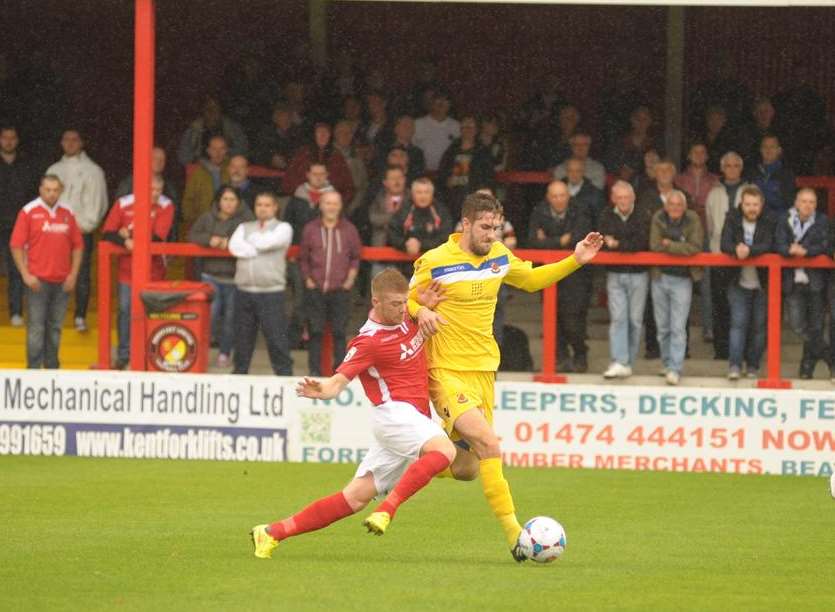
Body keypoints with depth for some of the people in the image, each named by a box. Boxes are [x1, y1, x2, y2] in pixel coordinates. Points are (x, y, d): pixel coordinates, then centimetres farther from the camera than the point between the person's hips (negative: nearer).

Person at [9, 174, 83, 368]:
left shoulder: (67, 213, 9)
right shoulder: (29, 212, -3)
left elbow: (77, 245, 12)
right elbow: (16, 245, -4)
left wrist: (73, 274, 3)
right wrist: (26, 275, -9)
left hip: (62, 281, 4)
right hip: (38, 280, -4)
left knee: (55, 327, 10)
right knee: (36, 327, -3)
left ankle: (52, 367, 19)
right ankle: (34, 368, 1)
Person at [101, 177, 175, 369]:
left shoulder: (165, 206, -9)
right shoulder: (123, 204, -5)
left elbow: (157, 237, -17)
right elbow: (107, 233, -8)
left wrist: (130, 234, -15)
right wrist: (125, 241, -26)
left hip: (153, 270, -1)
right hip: (127, 269, 1)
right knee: (125, 310, 6)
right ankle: (123, 354, 17)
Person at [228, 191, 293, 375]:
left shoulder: (283, 228, 6)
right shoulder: (245, 227, 16)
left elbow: (266, 242, -12)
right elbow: (234, 246, -3)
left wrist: (252, 238, 5)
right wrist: (257, 249, -10)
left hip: (271, 292, -4)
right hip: (244, 291, 4)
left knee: (276, 337, -7)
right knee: (242, 337, 9)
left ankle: (284, 373, -4)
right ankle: (240, 371, 19)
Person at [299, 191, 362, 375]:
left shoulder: (349, 230, 7)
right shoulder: (310, 229, 6)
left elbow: (355, 257, 12)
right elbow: (303, 258, 11)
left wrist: (350, 279, 1)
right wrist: (308, 279, 1)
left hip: (340, 290, 0)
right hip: (315, 289, 0)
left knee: (339, 332, -1)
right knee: (315, 332, -1)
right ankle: (314, 371, 4)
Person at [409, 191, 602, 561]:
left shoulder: (499, 256, 8)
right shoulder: (435, 263, -9)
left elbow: (531, 280, 25)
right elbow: (403, 301, 0)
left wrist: (575, 261, 14)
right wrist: (421, 312, -23)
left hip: (483, 370, 7)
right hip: (447, 372, -7)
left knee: (466, 470, 7)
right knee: (488, 444, -25)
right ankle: (513, 533, -25)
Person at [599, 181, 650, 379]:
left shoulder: (642, 216, -2)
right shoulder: (607, 216, 6)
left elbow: (641, 243, -13)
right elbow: (602, 243, -4)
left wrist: (617, 244, -15)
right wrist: (628, 246, -16)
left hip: (638, 275, -1)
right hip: (615, 274, 1)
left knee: (635, 320, 2)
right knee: (618, 318, -9)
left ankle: (629, 362, 12)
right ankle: (619, 363, -15)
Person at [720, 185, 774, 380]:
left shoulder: (768, 223, -3)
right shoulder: (733, 219, -1)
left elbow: (768, 246, -17)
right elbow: (725, 245, -10)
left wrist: (749, 250, -35)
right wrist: (736, 249, -32)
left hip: (762, 283, 1)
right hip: (739, 283, -1)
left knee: (759, 326, 5)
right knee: (738, 322, -9)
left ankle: (753, 366, 15)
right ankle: (734, 365, -12)